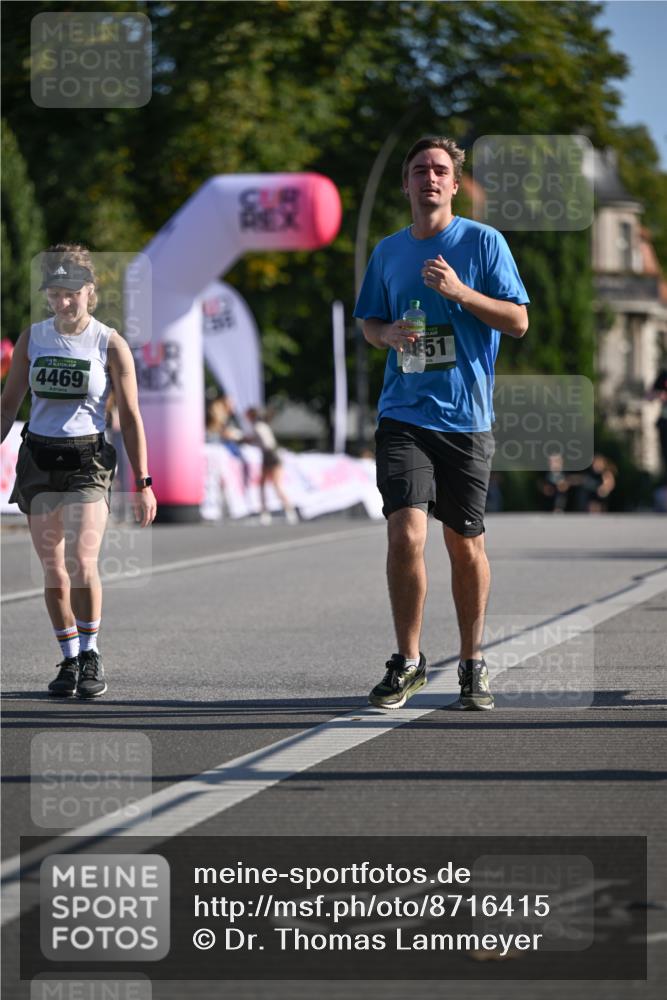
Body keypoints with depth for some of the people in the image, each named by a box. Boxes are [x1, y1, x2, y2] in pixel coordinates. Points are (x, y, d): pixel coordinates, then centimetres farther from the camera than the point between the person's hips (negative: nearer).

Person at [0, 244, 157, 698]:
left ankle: (91, 652, -1)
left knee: (82, 563, -18)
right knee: (53, 570, 3)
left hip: (88, 459, -3)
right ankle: (69, 660, 14)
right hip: (38, 457, 3)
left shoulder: (110, 344, -4)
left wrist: (142, 483, -4)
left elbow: (130, 417, -1)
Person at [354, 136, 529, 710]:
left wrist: (460, 292, -16)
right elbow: (370, 324, 21)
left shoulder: (483, 242, 0)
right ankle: (408, 662, 1)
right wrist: (387, 334, -3)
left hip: (467, 418, -1)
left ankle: (473, 664, 21)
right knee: (406, 533, -13)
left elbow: (518, 321, -3)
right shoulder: (389, 251, 10)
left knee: (466, 545, 5)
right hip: (404, 416, 2)